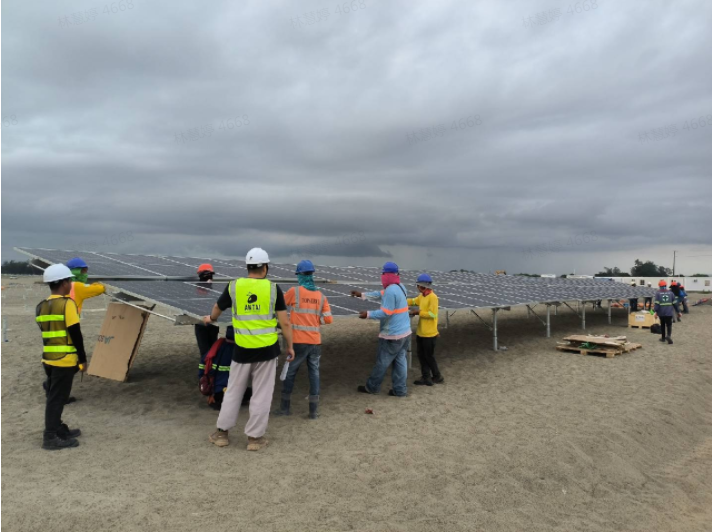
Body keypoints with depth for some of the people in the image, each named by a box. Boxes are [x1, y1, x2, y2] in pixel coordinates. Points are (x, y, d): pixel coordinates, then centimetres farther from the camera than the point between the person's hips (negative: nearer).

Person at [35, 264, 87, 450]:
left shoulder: (41, 306, 11)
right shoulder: (67, 303, -13)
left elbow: (46, 332, 15)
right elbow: (75, 334, -14)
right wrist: (83, 358, -7)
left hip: (48, 359, 8)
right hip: (64, 360, -8)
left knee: (54, 396, 17)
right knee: (57, 398, -2)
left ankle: (58, 429, 29)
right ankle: (50, 437, 3)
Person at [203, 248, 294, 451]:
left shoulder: (234, 286, -1)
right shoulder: (273, 288, -5)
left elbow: (217, 309, 17)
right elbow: (284, 322, -6)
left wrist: (210, 319, 39)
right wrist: (290, 346, 6)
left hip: (242, 349, 2)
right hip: (267, 349, -1)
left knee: (234, 391, 17)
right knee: (261, 394, 9)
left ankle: (221, 433, 27)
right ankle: (255, 437, 17)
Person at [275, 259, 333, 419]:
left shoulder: (294, 291, -6)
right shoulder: (321, 296, 3)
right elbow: (328, 320, 1)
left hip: (298, 341, -3)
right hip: (315, 342, 3)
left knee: (290, 373, 11)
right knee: (314, 373, 10)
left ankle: (285, 407, 20)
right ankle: (314, 410, 13)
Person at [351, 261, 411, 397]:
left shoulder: (391, 290, -22)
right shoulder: (400, 287, 9)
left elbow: (386, 313, -22)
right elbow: (381, 295, 20)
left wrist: (368, 314, -11)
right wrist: (362, 295, 22)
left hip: (393, 335, -9)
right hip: (405, 332, 9)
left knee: (382, 362, 6)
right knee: (400, 360, 12)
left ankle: (372, 387, 20)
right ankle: (400, 389, 15)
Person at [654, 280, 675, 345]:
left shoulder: (658, 293, -6)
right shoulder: (670, 292, 3)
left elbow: (657, 303, -13)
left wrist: (656, 311, -10)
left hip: (661, 312, -1)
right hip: (669, 312, 1)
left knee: (662, 325, 15)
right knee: (669, 325, 6)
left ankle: (663, 337, 24)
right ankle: (669, 335, -19)